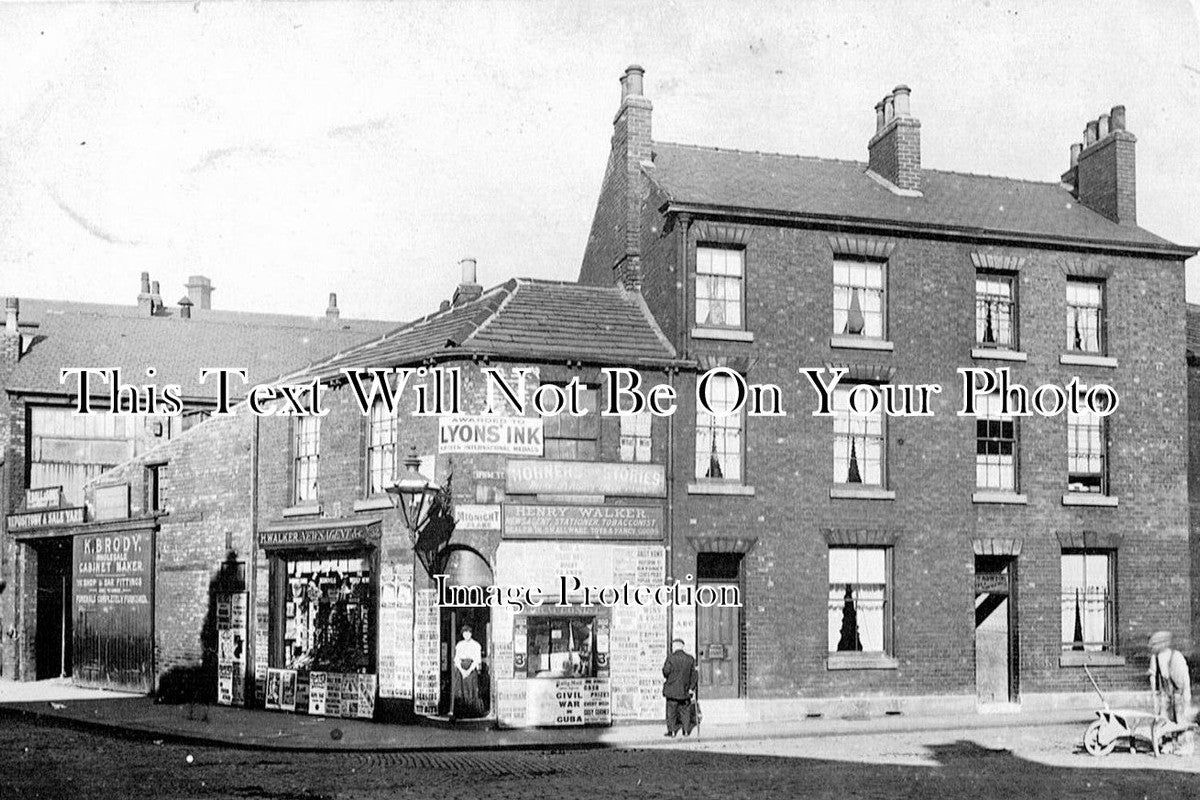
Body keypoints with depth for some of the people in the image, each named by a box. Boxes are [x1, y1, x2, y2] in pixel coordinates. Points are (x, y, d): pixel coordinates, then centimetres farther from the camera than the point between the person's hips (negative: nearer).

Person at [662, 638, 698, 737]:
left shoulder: (670, 658, -10)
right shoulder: (690, 659, 3)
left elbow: (666, 672, -12)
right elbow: (694, 675, 4)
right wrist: (692, 688, 8)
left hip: (672, 689, -3)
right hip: (685, 690, 3)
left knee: (671, 710, 4)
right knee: (685, 710, 11)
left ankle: (671, 730, 4)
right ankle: (686, 730, 10)